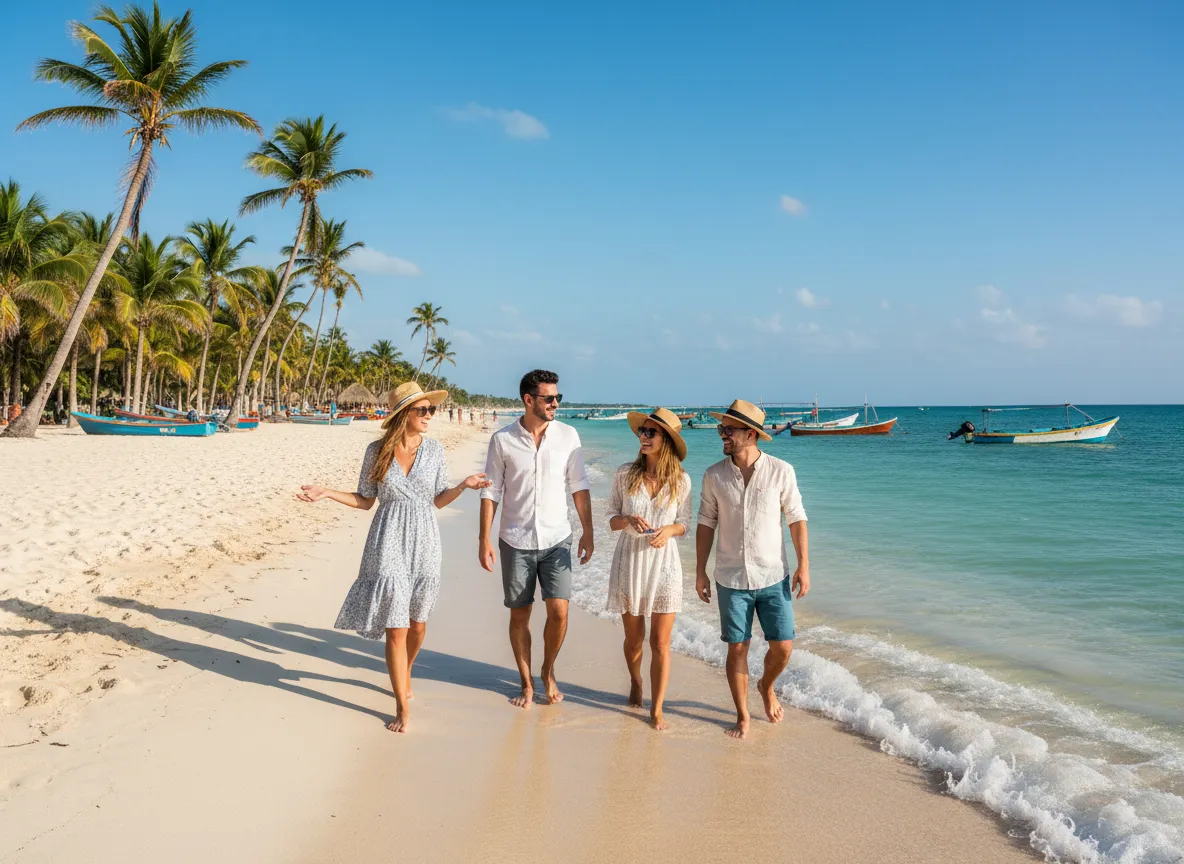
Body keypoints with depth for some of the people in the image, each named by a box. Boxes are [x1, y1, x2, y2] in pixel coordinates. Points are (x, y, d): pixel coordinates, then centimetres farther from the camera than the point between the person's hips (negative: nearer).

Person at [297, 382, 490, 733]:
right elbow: (365, 500, 5)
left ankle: (404, 674, 44)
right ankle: (403, 708, 9)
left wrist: (463, 485, -10)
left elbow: (438, 500, 6)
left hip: (423, 544, 2)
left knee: (417, 623, 13)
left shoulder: (434, 449, 1)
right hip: (389, 545, -2)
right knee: (395, 628, -4)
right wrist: (327, 493, -6)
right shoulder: (377, 451, -3)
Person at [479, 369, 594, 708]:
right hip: (516, 541, -1)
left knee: (559, 612, -6)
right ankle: (527, 683, 24)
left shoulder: (568, 436, -2)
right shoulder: (502, 440, -6)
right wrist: (484, 539, -5)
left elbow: (579, 487, 3)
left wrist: (587, 532, 1)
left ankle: (548, 671, 21)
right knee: (519, 614, 7)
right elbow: (491, 492, -1)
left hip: (556, 540, 1)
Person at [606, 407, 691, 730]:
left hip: (664, 564, -1)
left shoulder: (680, 480, -6)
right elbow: (612, 519, 1)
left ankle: (657, 709, 16)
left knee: (660, 643, 2)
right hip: (629, 562, 1)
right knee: (634, 638, 14)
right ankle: (635, 682, 44)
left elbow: (684, 523, 4)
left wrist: (669, 530, -18)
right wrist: (629, 520, -21)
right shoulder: (625, 474, -5)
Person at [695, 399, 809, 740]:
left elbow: (796, 519, -1)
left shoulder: (781, 471, -7)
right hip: (731, 579, 1)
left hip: (773, 577, 0)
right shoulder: (714, 476, -3)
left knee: (783, 647, 2)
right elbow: (706, 523, 4)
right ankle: (742, 716, 22)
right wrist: (700, 571, 3)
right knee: (737, 648, 5)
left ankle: (766, 686, 34)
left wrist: (803, 565, -4)